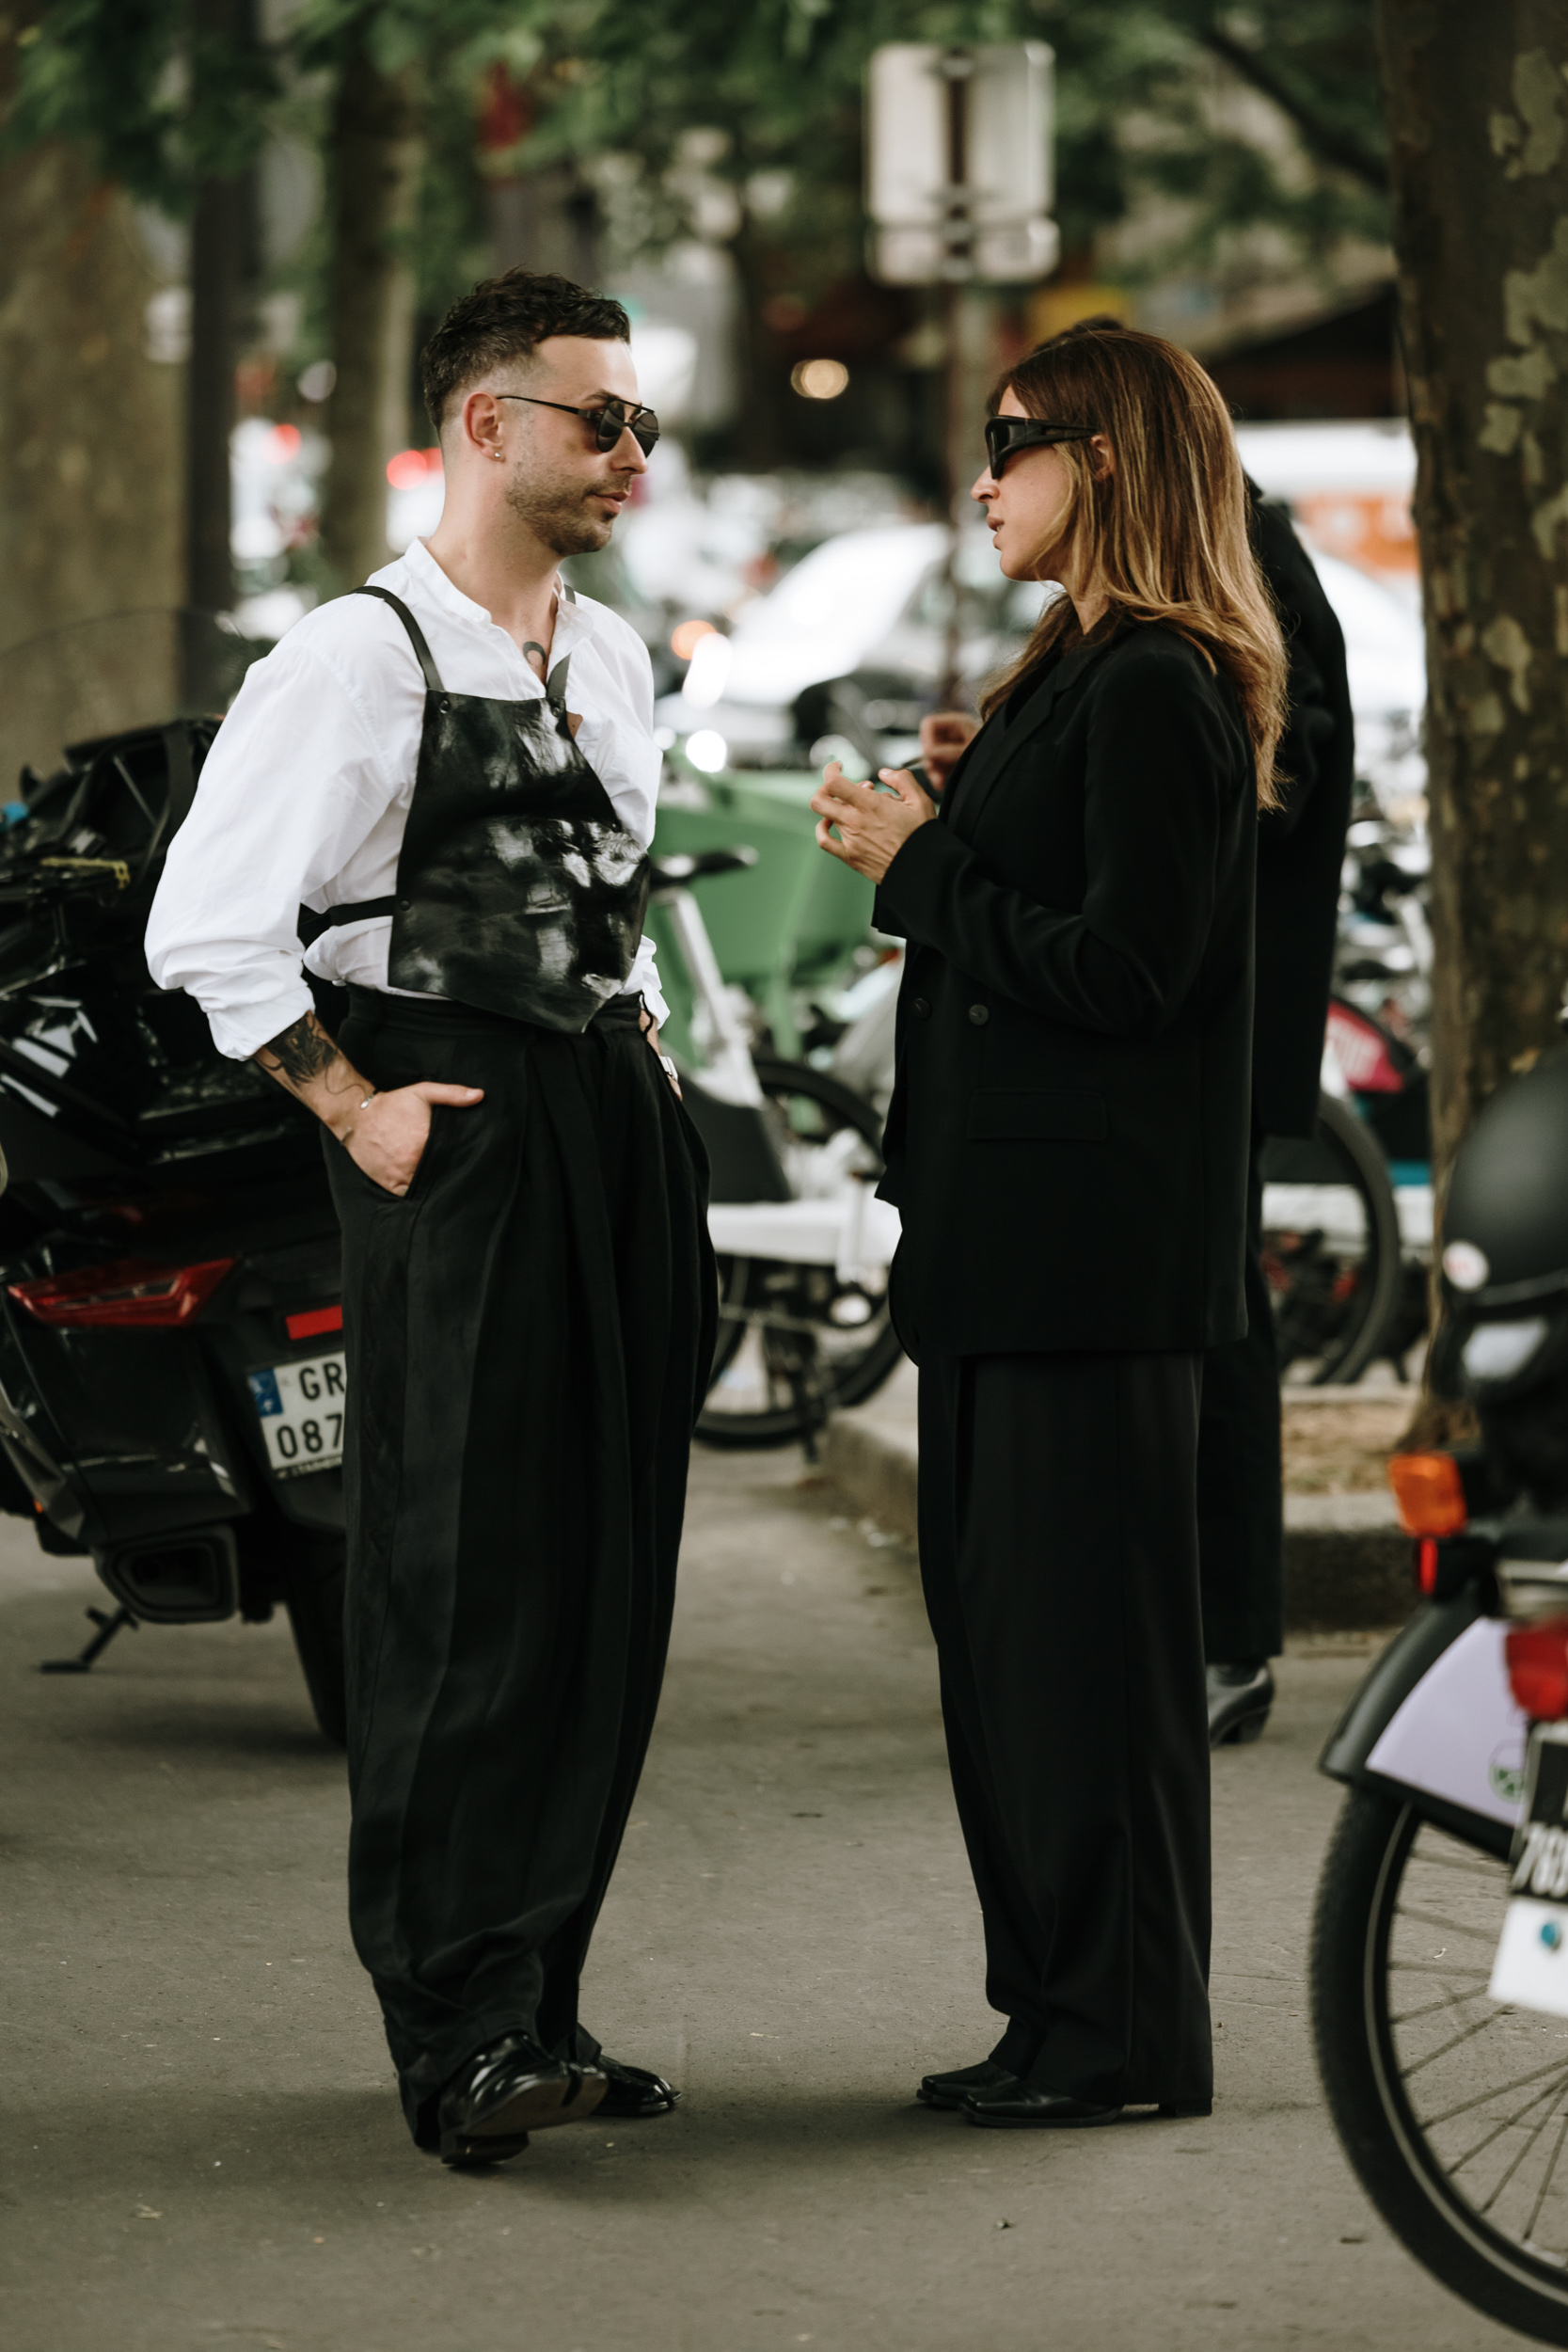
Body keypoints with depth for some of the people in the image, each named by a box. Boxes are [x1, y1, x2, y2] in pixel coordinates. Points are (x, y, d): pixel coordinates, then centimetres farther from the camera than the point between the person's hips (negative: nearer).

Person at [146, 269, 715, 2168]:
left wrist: (643, 1051, 15)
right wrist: (354, 1110, -12)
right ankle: (456, 2033, -10)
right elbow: (205, 927, -12)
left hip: (614, 1120, 8)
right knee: (467, 1587, -10)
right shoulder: (357, 657, -8)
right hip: (456, 1135, -8)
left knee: (607, 1584, 7)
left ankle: (533, 2006, 15)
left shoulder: (611, 661, 17)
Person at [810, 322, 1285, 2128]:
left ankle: (1125, 2034, 1)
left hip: (1091, 1242, -10)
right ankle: (1060, 2009, 19)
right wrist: (934, 839, 7)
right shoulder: (1089, 676, 18)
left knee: (1080, 1632, -6)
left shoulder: (1155, 692, -14)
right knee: (1000, 1624, 13)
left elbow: (1122, 969, -20)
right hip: (1019, 1239, 10)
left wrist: (921, 872, -11)